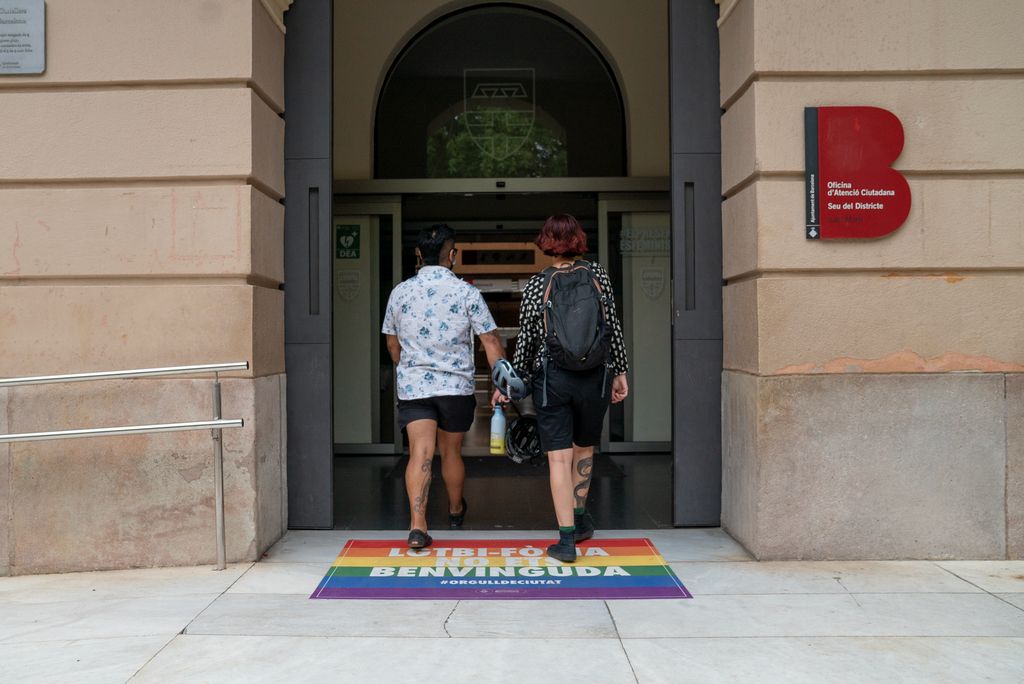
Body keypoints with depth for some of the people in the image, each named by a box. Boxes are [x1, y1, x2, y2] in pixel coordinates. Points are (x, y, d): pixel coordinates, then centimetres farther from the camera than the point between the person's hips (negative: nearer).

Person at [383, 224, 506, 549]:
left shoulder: (400, 292, 3)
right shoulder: (467, 292, -6)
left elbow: (392, 343, 14)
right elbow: (491, 342, -7)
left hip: (412, 385, 1)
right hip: (456, 386, -1)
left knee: (420, 453, -5)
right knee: (451, 451, 16)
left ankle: (417, 524, -20)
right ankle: (456, 511, 39)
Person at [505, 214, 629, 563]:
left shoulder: (535, 286, -3)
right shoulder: (597, 273, 1)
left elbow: (526, 341, -1)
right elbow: (613, 326, 3)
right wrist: (619, 371, 13)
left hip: (550, 379, -2)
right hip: (594, 376, 2)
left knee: (559, 458, -1)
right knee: (584, 447, 22)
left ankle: (567, 539, -2)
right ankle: (579, 517, 32)